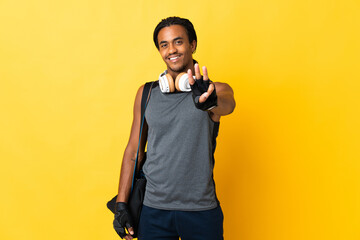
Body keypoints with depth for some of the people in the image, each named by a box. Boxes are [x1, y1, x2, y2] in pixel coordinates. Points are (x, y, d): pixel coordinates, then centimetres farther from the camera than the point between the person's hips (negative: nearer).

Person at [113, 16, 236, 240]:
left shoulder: (216, 90, -2)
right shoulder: (147, 93, 4)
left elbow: (228, 104, -25)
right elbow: (134, 150, 7)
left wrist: (211, 102, -48)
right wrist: (121, 203, 4)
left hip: (201, 211, -1)